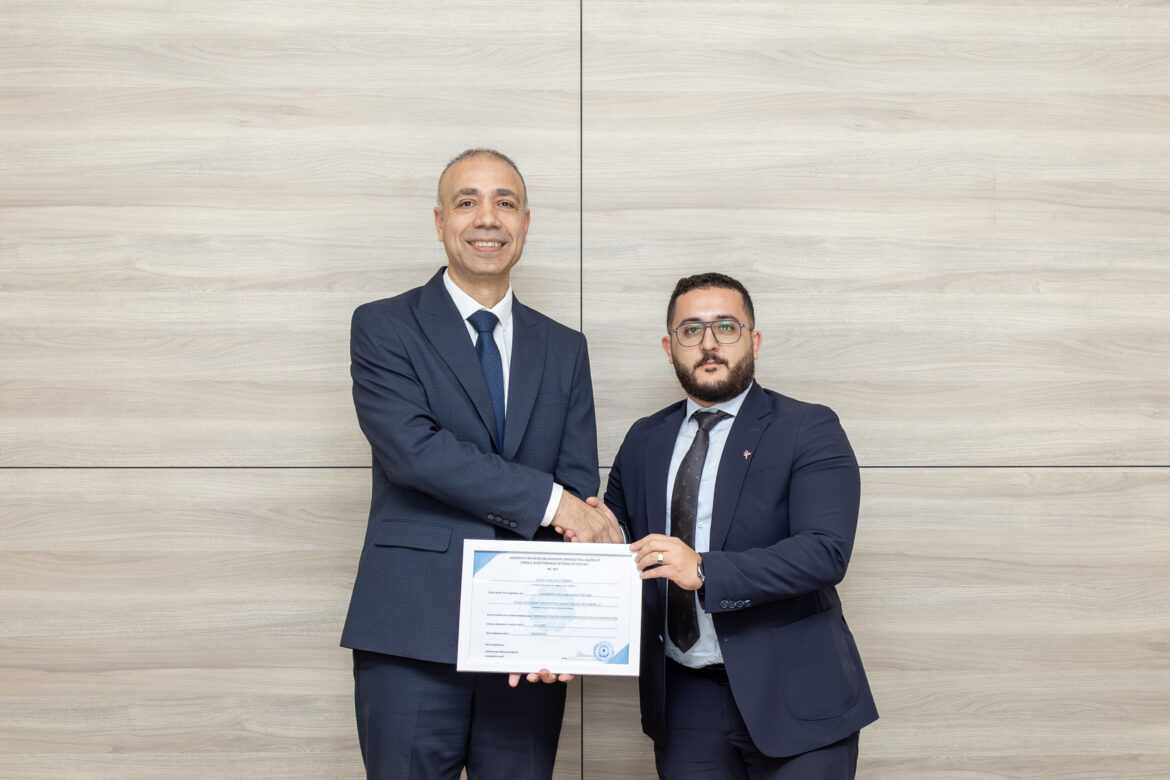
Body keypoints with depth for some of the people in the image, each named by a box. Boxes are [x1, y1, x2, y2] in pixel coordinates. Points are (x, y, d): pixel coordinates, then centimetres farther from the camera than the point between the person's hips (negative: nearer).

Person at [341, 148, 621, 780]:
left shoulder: (564, 349, 14)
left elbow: (581, 491, 7)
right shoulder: (383, 327, 3)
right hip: (413, 639, -3)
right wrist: (548, 501, -15)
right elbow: (412, 448, -13)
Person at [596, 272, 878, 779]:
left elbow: (826, 551, -18)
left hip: (790, 697, -3)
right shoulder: (643, 441, 10)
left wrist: (704, 570, -28)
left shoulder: (808, 431, -6)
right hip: (683, 698, 4)